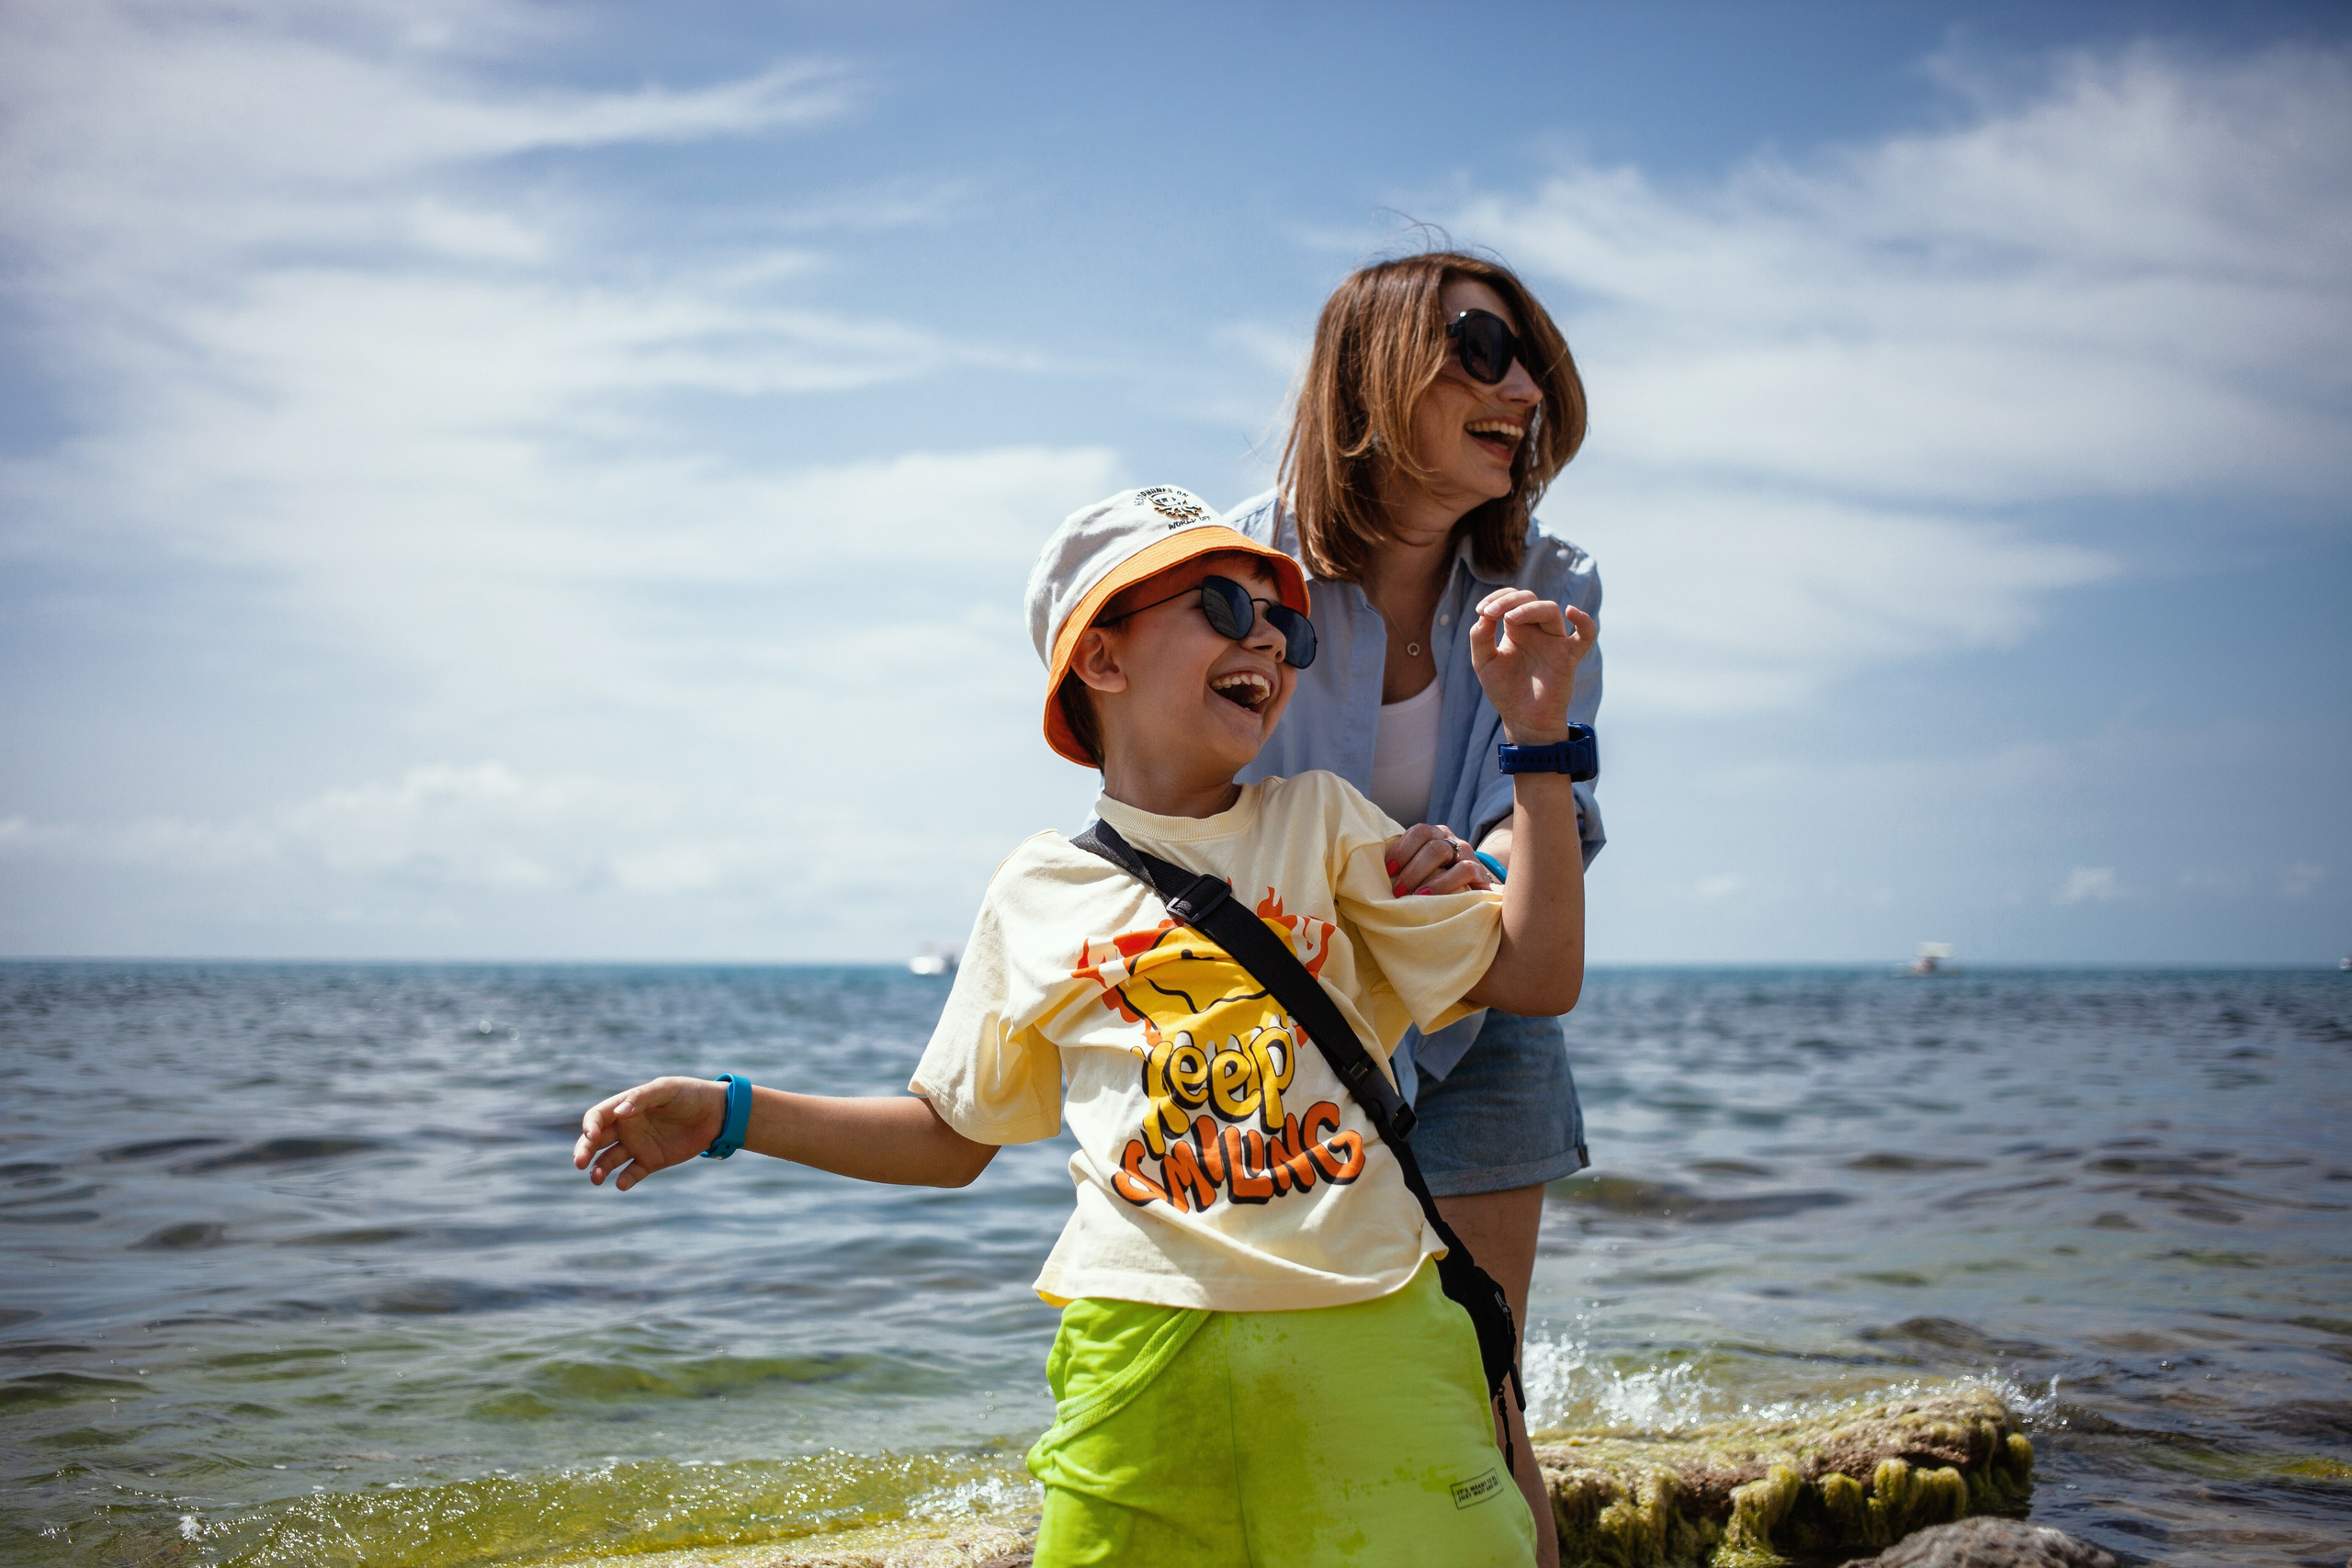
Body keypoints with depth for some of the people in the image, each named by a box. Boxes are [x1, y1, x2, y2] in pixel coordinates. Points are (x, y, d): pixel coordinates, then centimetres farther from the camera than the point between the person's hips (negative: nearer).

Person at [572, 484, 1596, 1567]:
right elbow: (953, 1134, 19)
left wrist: (1537, 735, 0)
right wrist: (728, 1116, 12)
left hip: (1363, 1341, 0)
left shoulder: (1321, 820, 10)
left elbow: (1536, 975, 6)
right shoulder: (1037, 894, 10)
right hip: (1144, 1356, 0)